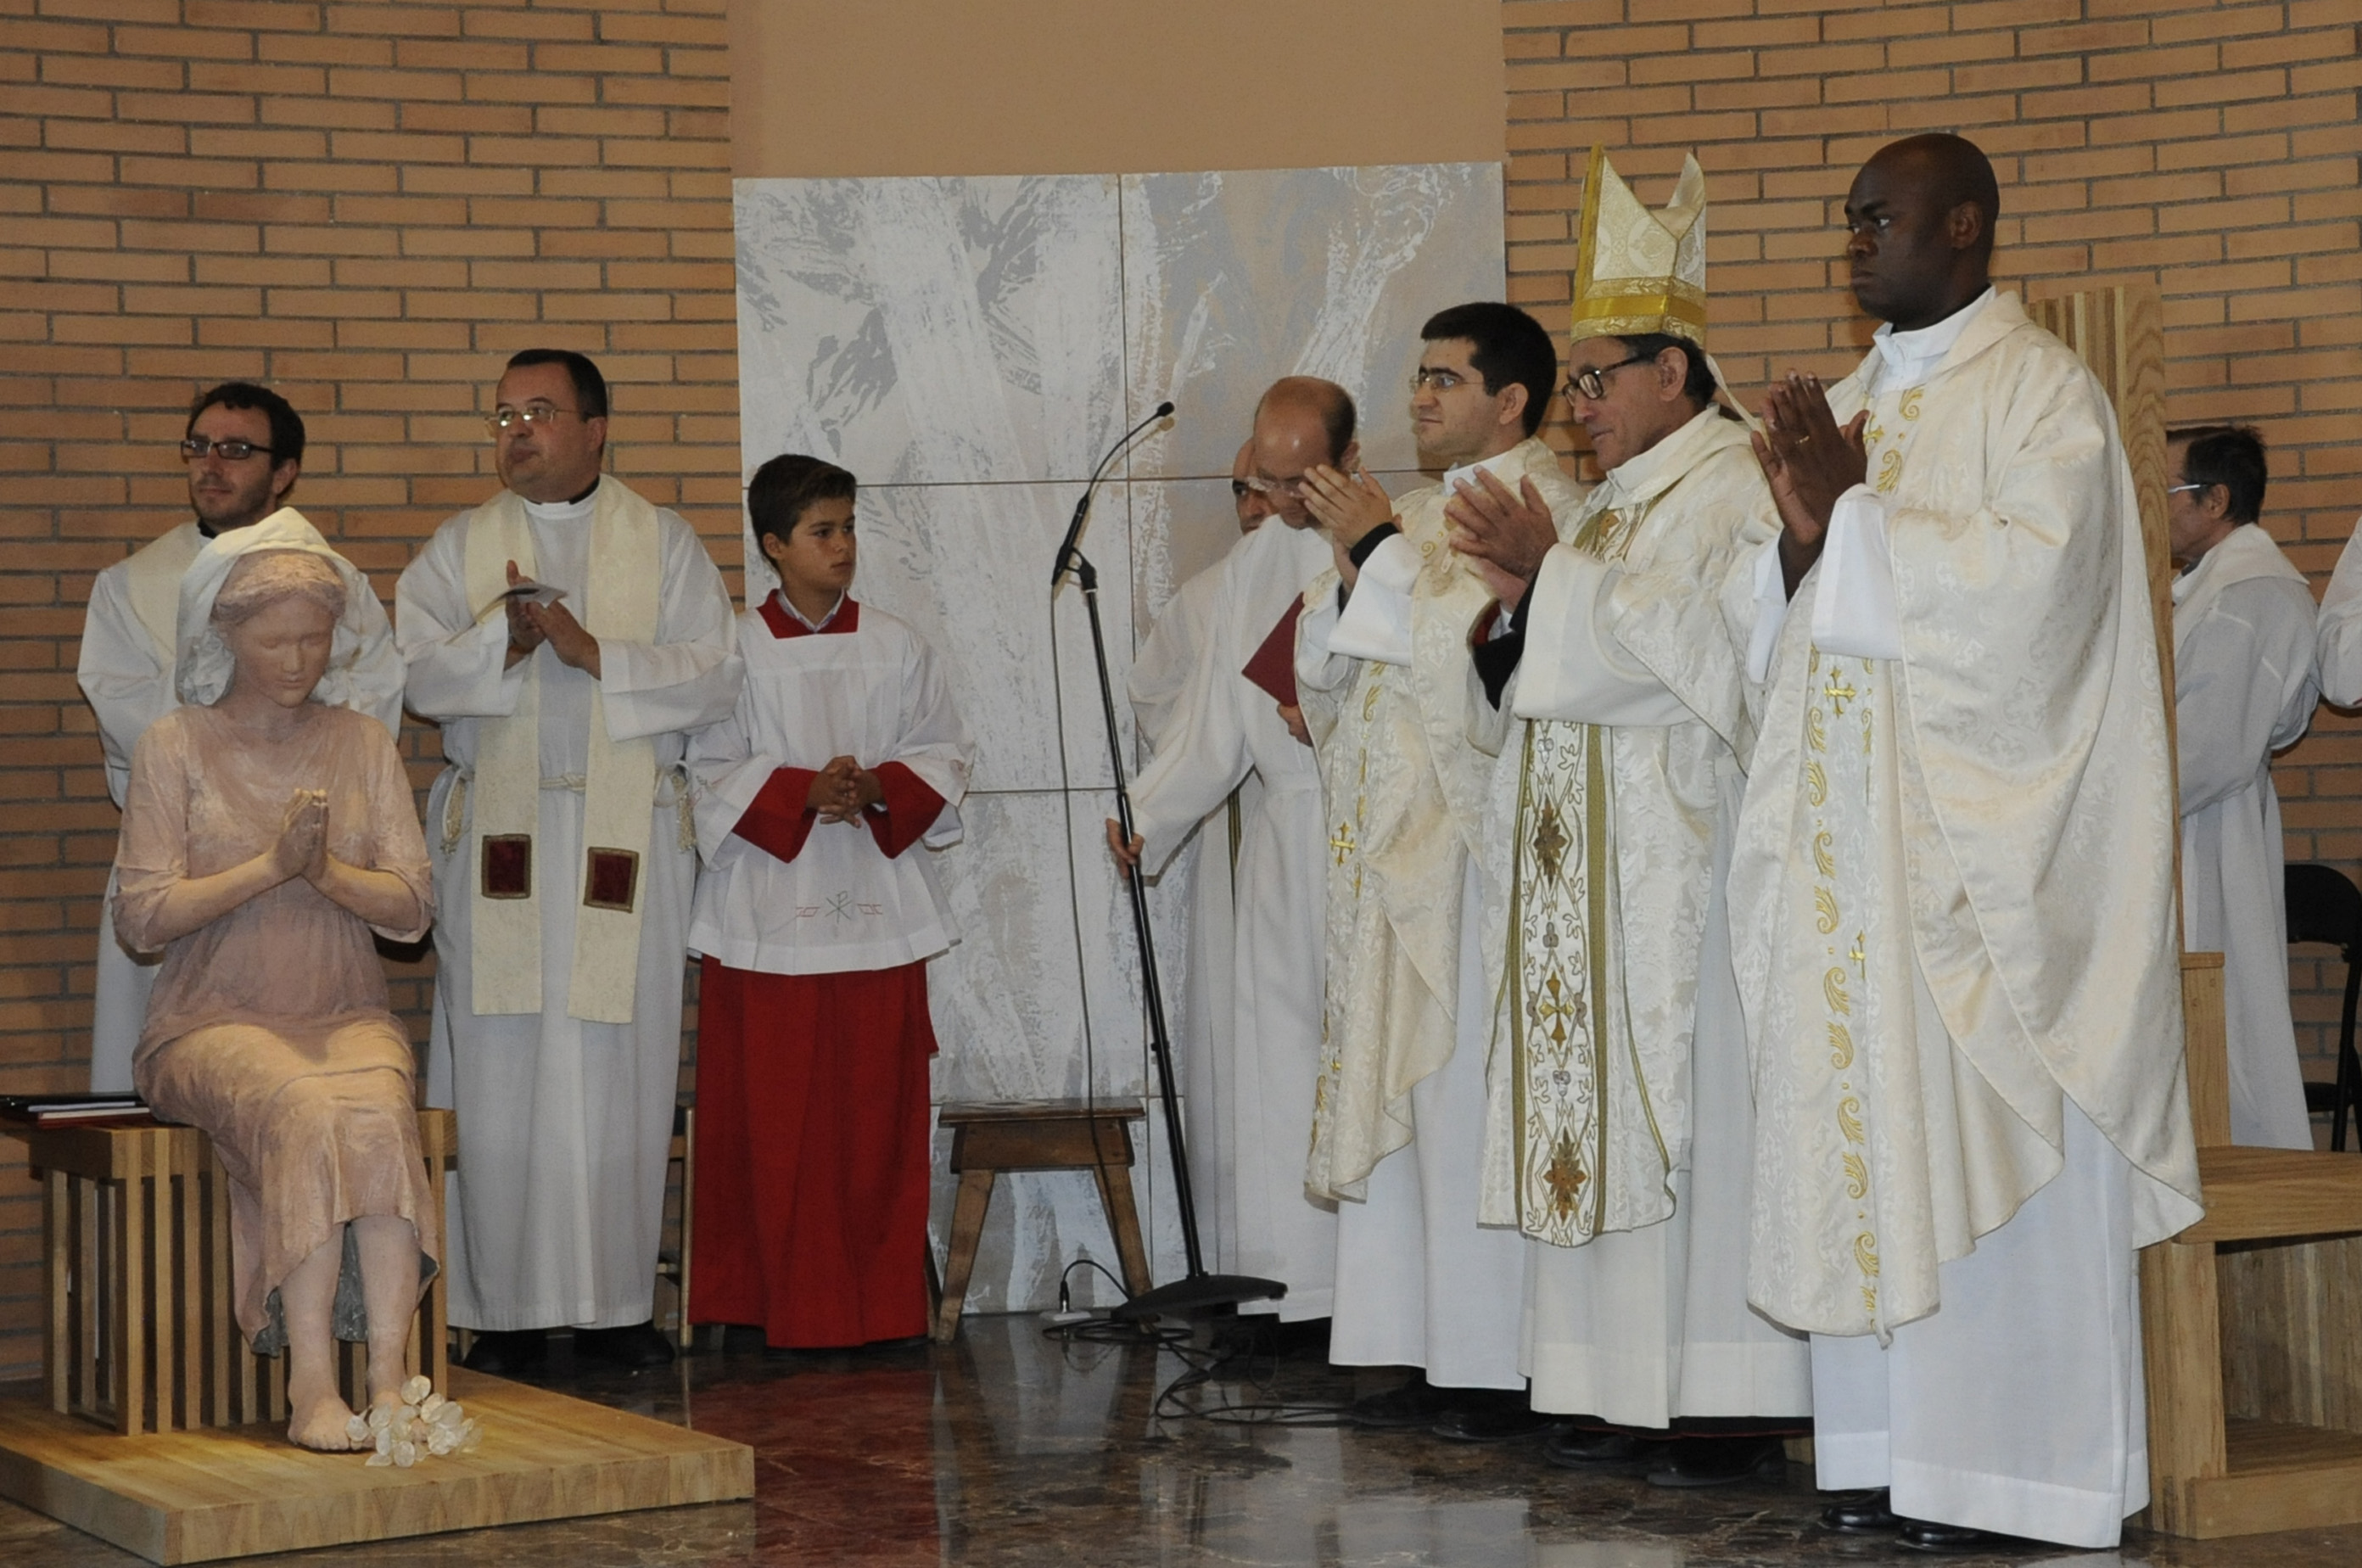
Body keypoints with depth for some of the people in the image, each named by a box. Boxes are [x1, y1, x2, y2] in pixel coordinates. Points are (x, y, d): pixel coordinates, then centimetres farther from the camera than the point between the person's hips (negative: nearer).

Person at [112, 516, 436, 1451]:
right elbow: (141, 916, -4)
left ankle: (389, 1380, -37)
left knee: (376, 1109, -33)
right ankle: (312, 1386, -36)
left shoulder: (362, 745, 13)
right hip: (214, 1022, -2)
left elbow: (411, 909, 6)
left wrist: (328, 869, -13)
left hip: (347, 1016, 2)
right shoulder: (174, 747, 5)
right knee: (303, 1110, -35)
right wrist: (270, 865, -14)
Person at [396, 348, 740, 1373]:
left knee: (622, 1074, 0)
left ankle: (614, 1304, 7)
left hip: (628, 838, -1)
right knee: (499, 1073, -2)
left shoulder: (662, 543, 8)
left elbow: (714, 678, -1)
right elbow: (416, 675, 0)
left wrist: (595, 653, -13)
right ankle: (506, 1311, 4)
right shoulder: (460, 548, 12)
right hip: (497, 837, 1)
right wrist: (502, 639, -17)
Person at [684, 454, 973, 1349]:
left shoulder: (895, 649, 8)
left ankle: (878, 1302, 11)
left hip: (876, 909, 2)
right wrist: (803, 792, -16)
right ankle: (777, 1303, 7)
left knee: (876, 1118, 3)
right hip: (766, 913, -2)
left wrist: (878, 787, -10)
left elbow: (946, 756, 8)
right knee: (772, 1120, -1)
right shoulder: (734, 652, 0)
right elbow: (712, 774, -2)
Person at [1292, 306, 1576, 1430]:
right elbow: (1325, 668, 18)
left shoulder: (1542, 510, -6)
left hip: (1477, 850, -9)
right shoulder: (1418, 515, 20)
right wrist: (1351, 567, 1)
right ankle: (1433, 1356, 10)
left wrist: (1380, 547, -11)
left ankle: (1502, 1367, -3)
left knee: (1472, 1093, -8)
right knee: (1405, 1099, 6)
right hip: (1392, 852, 9)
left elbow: (1481, 651, -18)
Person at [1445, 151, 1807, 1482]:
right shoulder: (1623, 497, 20)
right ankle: (1626, 1390, 9)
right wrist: (1524, 598, 3)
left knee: (1695, 1104, -9)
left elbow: (1683, 642, -19)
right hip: (1593, 868, 9)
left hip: (1685, 853, -9)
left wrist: (1549, 571, -15)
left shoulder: (1734, 489, -8)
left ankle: (1739, 1400, -5)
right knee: (1602, 1111, 6)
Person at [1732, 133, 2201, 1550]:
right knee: (1860, 1127, 5)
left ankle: (1997, 1459, 1)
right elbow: (1791, 633, 15)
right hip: (1847, 837, 7)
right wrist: (1808, 528, -5)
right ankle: (1886, 1445, 10)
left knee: (1983, 1137, -5)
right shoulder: (1849, 406, 17)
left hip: (1973, 833, -7)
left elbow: (2035, 581, -17)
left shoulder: (2041, 393, -4)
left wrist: (1856, 510, -13)